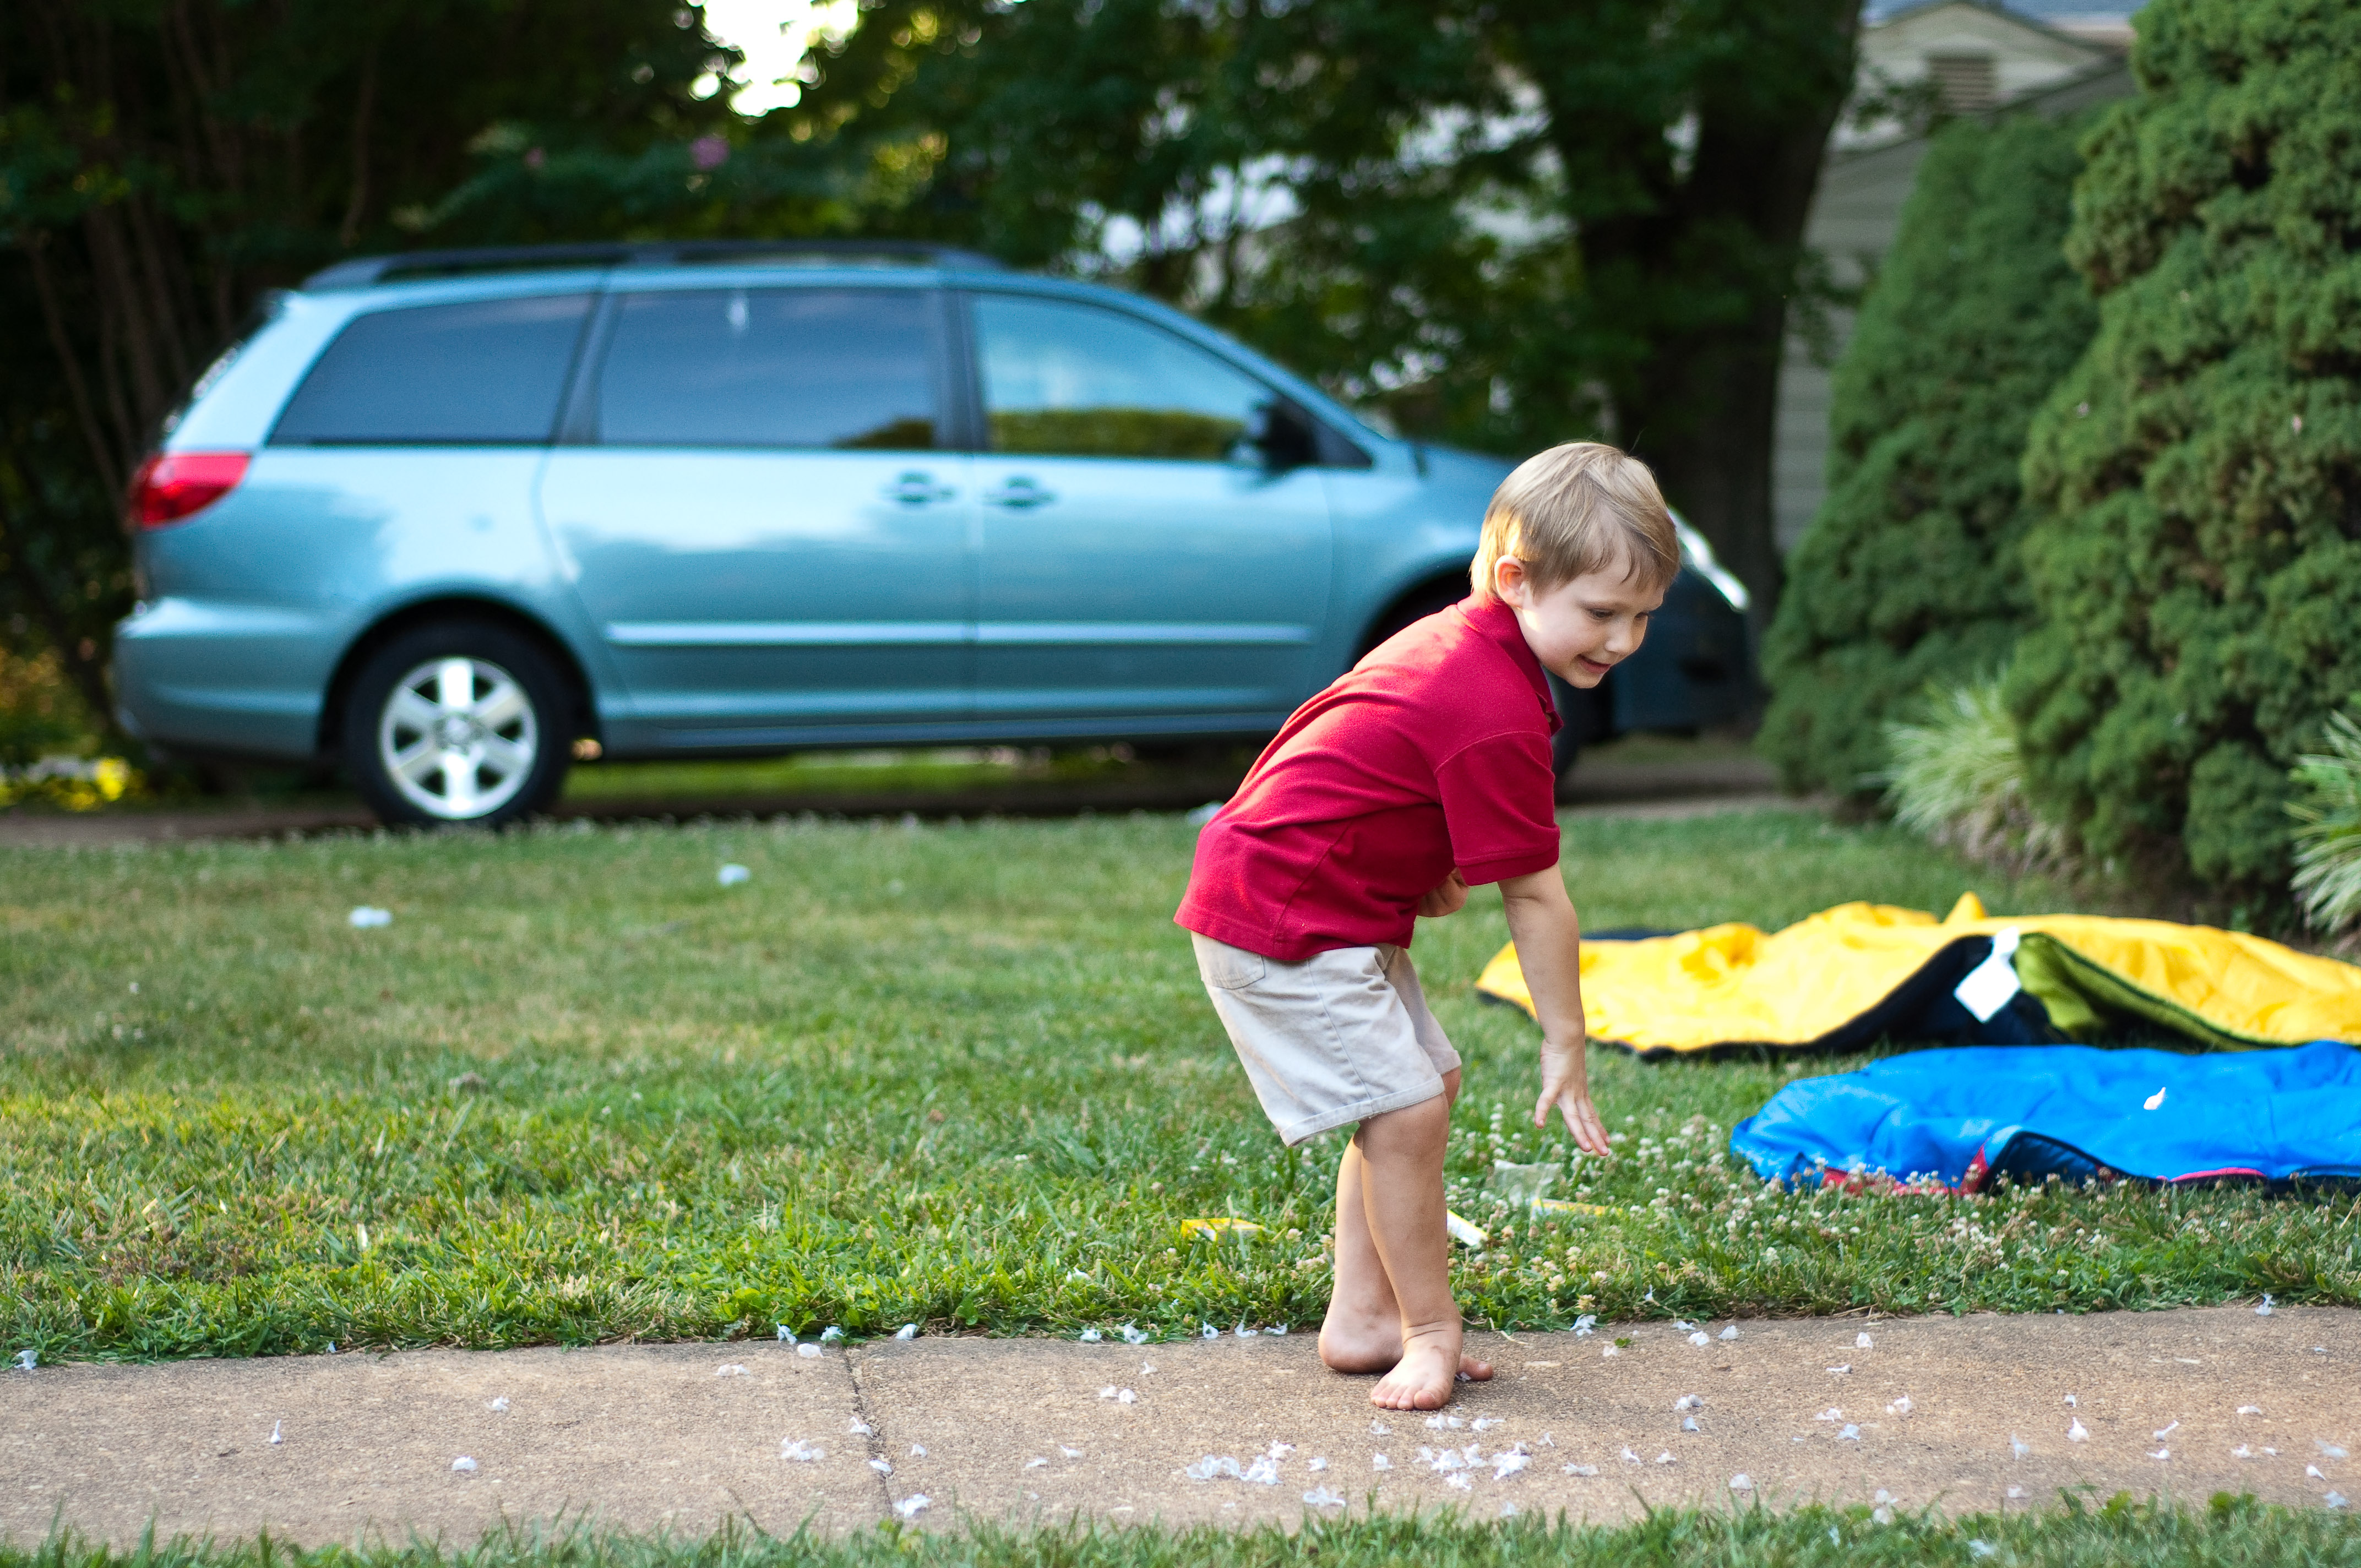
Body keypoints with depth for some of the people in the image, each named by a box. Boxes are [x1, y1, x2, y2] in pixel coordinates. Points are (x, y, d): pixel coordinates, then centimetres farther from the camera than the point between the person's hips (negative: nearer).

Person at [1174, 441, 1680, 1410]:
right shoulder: (1497, 713, -25)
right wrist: (1565, 1042, -10)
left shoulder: (1457, 641, 6)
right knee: (1404, 1112, -12)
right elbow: (1535, 896, -18)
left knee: (1429, 1084, 15)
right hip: (1280, 923, -11)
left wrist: (1431, 868, 9)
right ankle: (1431, 1332, 1)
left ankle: (1361, 1321, 20)